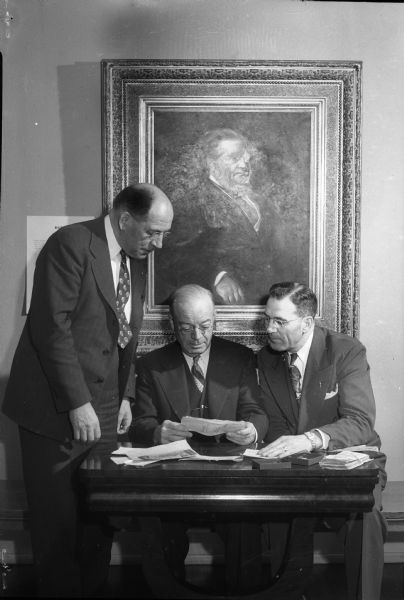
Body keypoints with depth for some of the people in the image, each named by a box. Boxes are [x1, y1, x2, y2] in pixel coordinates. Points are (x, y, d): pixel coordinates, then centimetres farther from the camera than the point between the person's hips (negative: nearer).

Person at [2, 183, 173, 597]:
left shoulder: (136, 259, 11)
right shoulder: (70, 245, -13)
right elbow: (52, 328, -19)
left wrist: (125, 395, 8)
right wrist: (77, 403, -20)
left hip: (104, 411, 7)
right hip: (55, 409, -7)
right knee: (58, 521, 2)